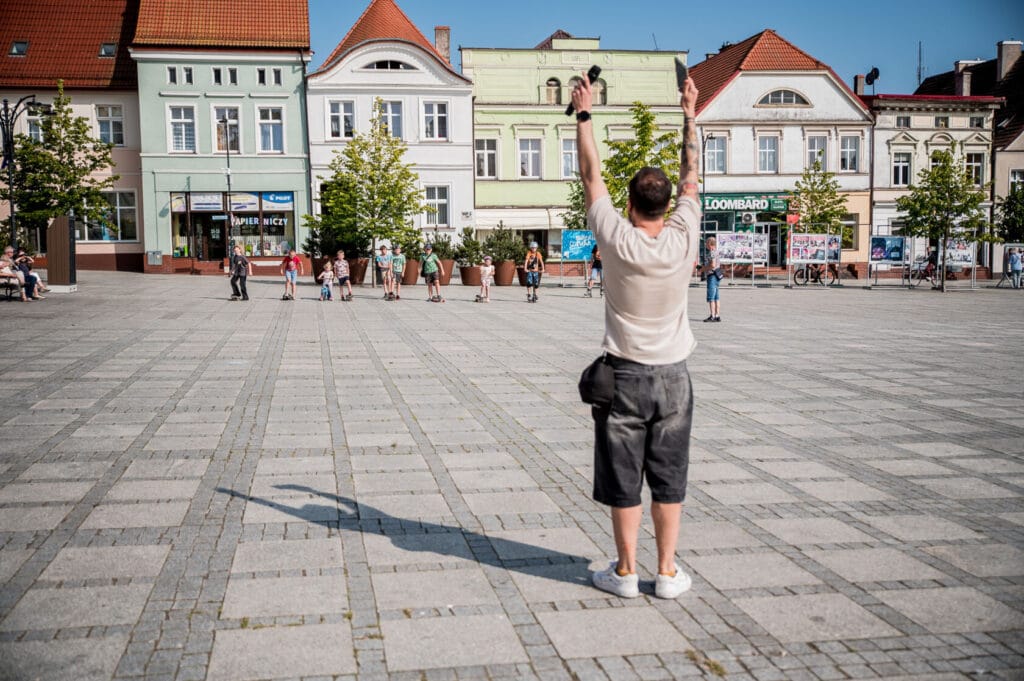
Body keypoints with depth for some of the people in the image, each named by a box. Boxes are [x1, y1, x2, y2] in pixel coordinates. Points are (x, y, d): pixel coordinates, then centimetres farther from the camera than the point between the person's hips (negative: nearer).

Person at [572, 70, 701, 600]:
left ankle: (625, 572, 15)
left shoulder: (618, 240, -14)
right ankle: (667, 572, 18)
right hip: (673, 376, 2)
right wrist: (690, 114, 16)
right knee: (669, 478, 10)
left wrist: (584, 114, 7)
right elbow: (691, 175, 6)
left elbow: (591, 176, -3)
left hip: (624, 375, -2)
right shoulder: (683, 239, -8)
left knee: (623, 478, 7)